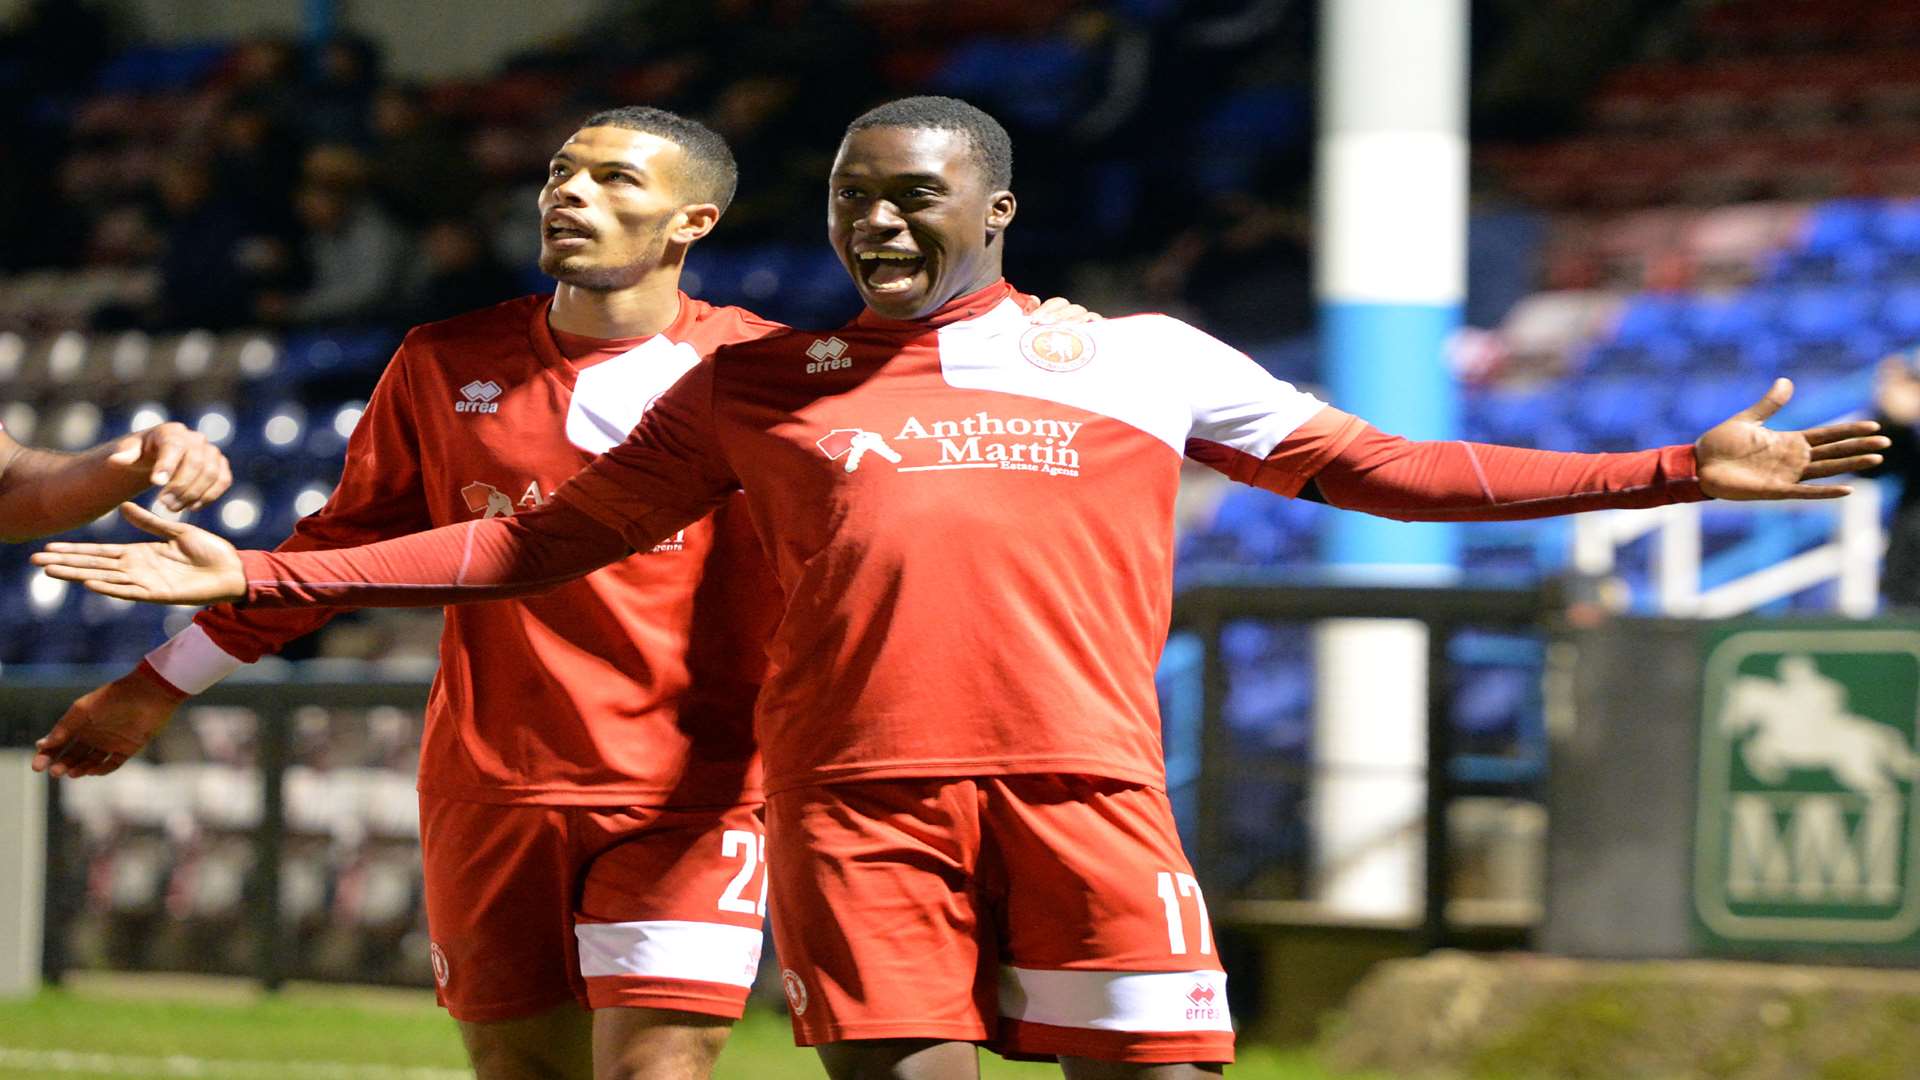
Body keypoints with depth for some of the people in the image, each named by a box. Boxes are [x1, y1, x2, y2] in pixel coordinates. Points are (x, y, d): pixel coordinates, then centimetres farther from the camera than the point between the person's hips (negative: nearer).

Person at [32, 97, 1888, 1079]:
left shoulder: (1141, 360, 15)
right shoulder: (757, 388, 17)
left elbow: (1377, 465, 16)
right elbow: (545, 537, 20)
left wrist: (1673, 471, 10)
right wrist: (256, 575, 13)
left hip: (1084, 782, 0)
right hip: (856, 787, 0)